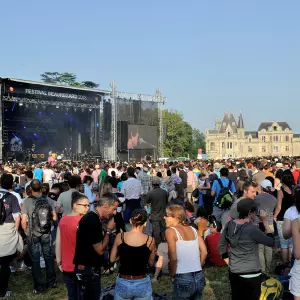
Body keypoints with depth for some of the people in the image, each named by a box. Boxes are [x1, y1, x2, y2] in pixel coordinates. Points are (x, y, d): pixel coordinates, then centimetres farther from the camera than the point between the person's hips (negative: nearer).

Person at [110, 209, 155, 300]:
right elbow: (151, 262, 4)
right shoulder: (150, 240, -11)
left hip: (123, 283, 1)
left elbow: (112, 259, 2)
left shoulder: (120, 237, -9)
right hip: (143, 284, 0)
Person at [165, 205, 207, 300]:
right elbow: (204, 252, 4)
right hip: (199, 277, 5)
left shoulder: (170, 231, -6)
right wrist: (196, 268, 14)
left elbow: (173, 258, -13)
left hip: (183, 279, -5)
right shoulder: (193, 229, 8)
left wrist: (172, 275, 0)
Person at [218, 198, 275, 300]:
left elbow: (221, 247, 4)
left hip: (234, 273, 5)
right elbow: (271, 242, -11)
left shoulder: (230, 224, -4)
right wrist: (266, 222, -6)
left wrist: (230, 263, 9)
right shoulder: (252, 229, -22)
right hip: (251, 274, -5)